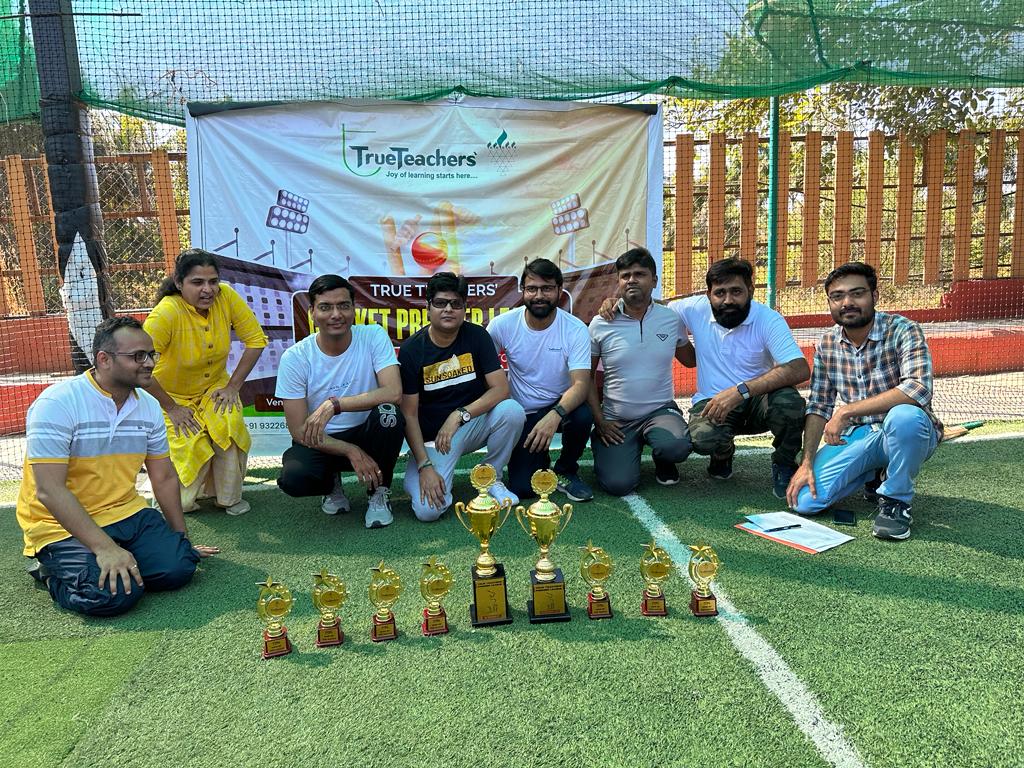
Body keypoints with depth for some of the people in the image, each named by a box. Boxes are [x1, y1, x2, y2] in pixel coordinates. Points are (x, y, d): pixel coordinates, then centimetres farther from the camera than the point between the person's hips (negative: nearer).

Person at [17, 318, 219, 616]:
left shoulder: (149, 406, 3)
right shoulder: (58, 403, -17)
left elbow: (164, 477, 11)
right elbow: (49, 490, -23)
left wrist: (182, 537, 13)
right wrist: (104, 547, -28)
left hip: (126, 513, 6)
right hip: (62, 525, -5)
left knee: (179, 566, -15)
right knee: (112, 595, -25)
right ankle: (53, 573, 4)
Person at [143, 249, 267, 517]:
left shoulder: (226, 296, -17)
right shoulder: (168, 312, -29)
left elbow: (256, 340, -10)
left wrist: (233, 386, -13)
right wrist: (170, 408, -22)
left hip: (214, 387, 3)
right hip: (171, 394, -3)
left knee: (229, 424, -25)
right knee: (192, 447, -20)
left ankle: (229, 496, -2)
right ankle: (183, 499, 14)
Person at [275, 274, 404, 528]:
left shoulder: (374, 336, -12)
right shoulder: (294, 358, -12)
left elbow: (394, 393, -27)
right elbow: (299, 431, -12)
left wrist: (333, 405, -32)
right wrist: (351, 451, -23)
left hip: (368, 434, 0)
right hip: (321, 442, 0)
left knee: (388, 413, -33)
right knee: (293, 478, -31)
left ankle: (379, 492, -6)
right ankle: (331, 484, 10)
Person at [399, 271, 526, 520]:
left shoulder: (477, 336, -6)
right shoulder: (411, 350, -11)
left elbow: (501, 388, -13)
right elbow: (409, 414, -11)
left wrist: (459, 415, -24)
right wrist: (424, 467, -18)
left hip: (473, 424, 3)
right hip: (431, 437, -2)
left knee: (512, 410, -28)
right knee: (428, 510, -24)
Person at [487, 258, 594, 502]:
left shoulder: (576, 329, -16)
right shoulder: (502, 325, -12)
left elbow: (581, 384, -25)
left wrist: (555, 415, -43)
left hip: (560, 407, 0)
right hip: (522, 413, 1)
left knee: (583, 416, -35)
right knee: (522, 489, -12)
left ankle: (566, 471, -2)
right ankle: (540, 462, 28)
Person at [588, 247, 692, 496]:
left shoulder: (672, 319, 2)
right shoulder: (601, 324, -3)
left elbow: (690, 359, 19)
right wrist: (599, 420, -3)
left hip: (660, 410, 1)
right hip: (615, 420, 0)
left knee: (676, 446, -34)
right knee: (618, 484, -19)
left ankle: (662, 462, 7)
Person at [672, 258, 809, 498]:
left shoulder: (769, 320, -13)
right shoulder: (695, 309, -6)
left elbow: (800, 369, -27)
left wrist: (741, 391, -37)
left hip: (757, 399, 0)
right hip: (712, 402, 1)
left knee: (789, 401, -35)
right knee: (703, 438, -34)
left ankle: (784, 465, -1)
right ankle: (723, 454, 9)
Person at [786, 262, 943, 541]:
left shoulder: (902, 330, -16)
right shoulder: (827, 344, -1)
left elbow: (919, 388, -32)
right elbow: (818, 407, 3)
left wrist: (847, 411, -31)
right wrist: (807, 462, -8)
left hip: (907, 433, -4)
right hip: (857, 435, 4)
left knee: (904, 415, -40)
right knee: (804, 501, -15)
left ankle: (896, 500, -12)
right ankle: (873, 472, 15)